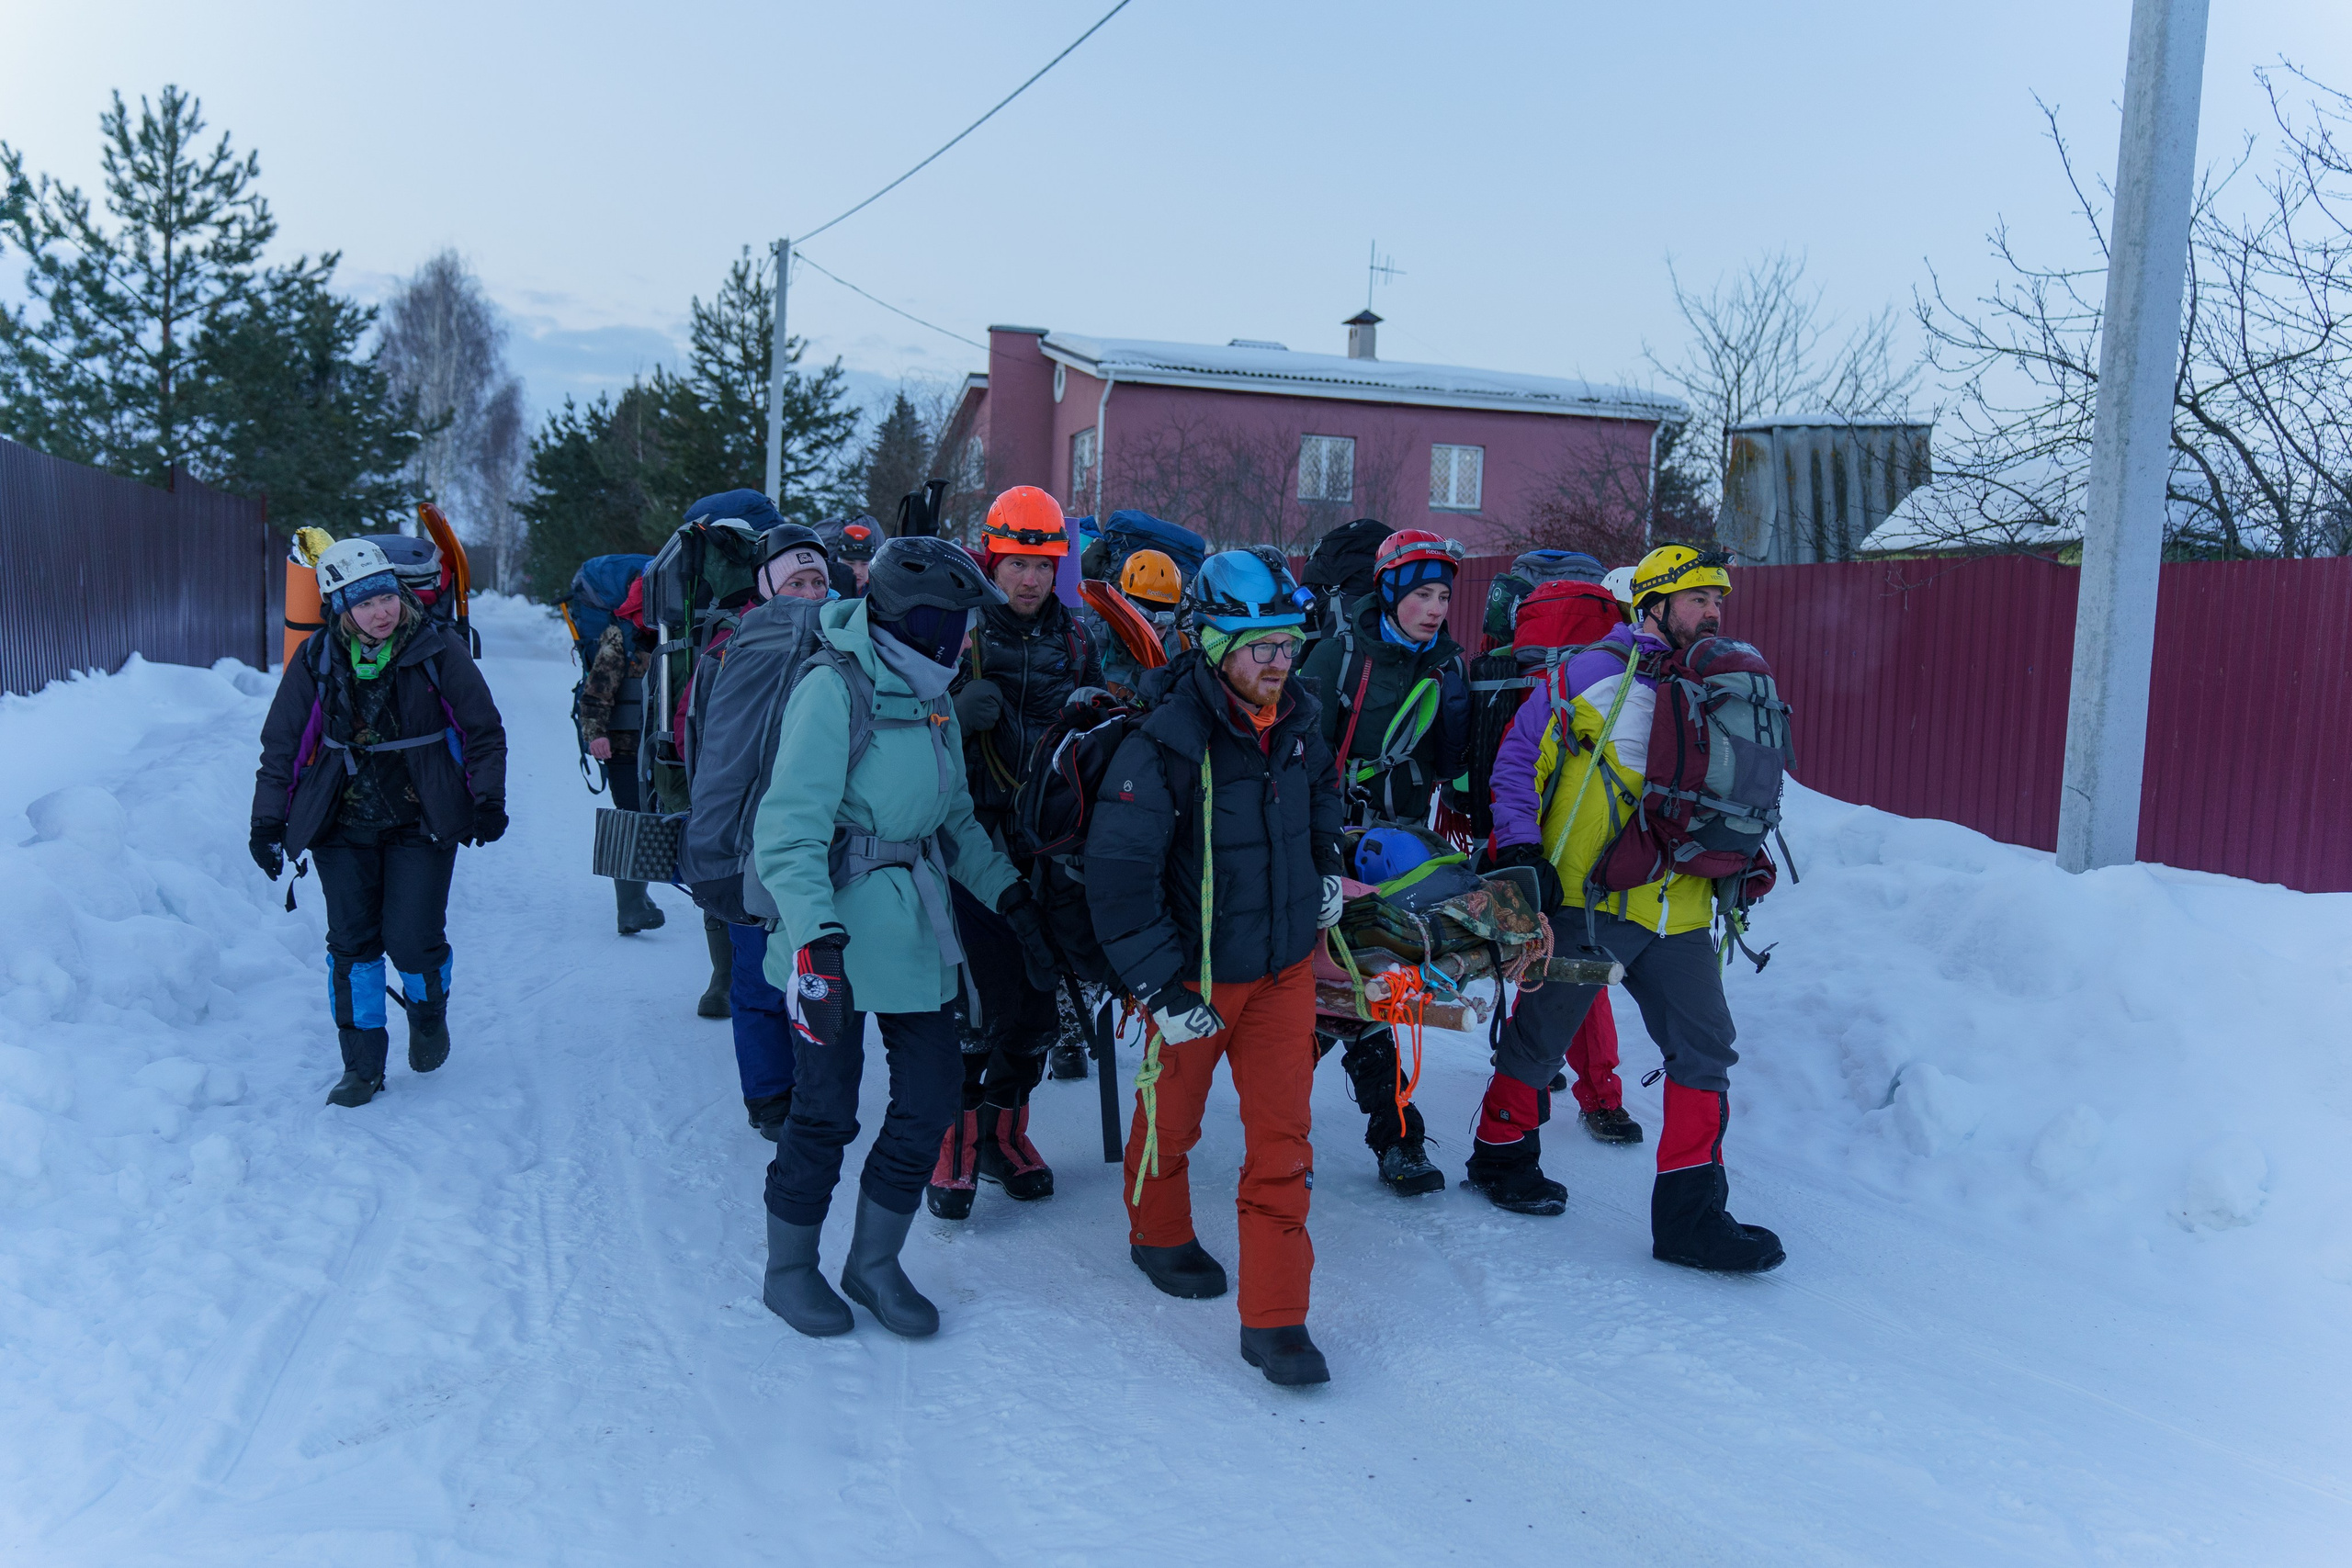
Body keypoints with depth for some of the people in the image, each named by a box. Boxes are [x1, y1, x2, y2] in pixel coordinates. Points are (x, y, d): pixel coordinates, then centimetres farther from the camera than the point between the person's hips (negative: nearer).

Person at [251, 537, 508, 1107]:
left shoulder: (437, 648, -6)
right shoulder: (316, 660, -2)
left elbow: (483, 729, 3)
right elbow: (282, 745, 8)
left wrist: (489, 800, -2)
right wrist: (268, 822, 5)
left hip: (422, 822, -2)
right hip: (344, 826, 2)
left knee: (412, 940, -7)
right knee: (351, 943, 1)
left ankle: (428, 1012, 27)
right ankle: (362, 1065, 15)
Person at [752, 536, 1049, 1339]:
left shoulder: (932, 699, 12)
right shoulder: (833, 690, -14)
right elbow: (790, 829, -20)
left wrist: (1006, 889, 9)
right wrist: (816, 939, -29)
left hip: (917, 934, 8)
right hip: (840, 937, -7)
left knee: (929, 1102, 8)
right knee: (827, 1111, 4)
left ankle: (874, 1263, 28)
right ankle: (789, 1270, 27)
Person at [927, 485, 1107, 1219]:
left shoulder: (1075, 641, 10)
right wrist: (959, 711, -24)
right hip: (978, 838, -4)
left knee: (1038, 991, 8)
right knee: (984, 988, -9)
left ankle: (1004, 1128, 24)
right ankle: (956, 1136, 6)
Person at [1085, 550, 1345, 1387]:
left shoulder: (1299, 719, -5)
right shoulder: (1166, 742, -24)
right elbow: (1117, 874, -22)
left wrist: (1325, 866, 14)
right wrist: (1161, 988, -21)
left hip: (1286, 964, 4)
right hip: (1197, 972, -4)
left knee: (1282, 1137, 1)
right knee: (1172, 1115, 19)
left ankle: (1274, 1318, 10)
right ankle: (1158, 1233, 47)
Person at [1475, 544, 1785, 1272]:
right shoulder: (1596, 674, -6)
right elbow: (1517, 757, -4)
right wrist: (1520, 850, -11)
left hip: (1677, 910, 6)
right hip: (1587, 900, -6)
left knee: (1706, 1048, 0)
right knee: (1539, 1038, 9)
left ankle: (1690, 1213, 8)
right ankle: (1501, 1154, 32)